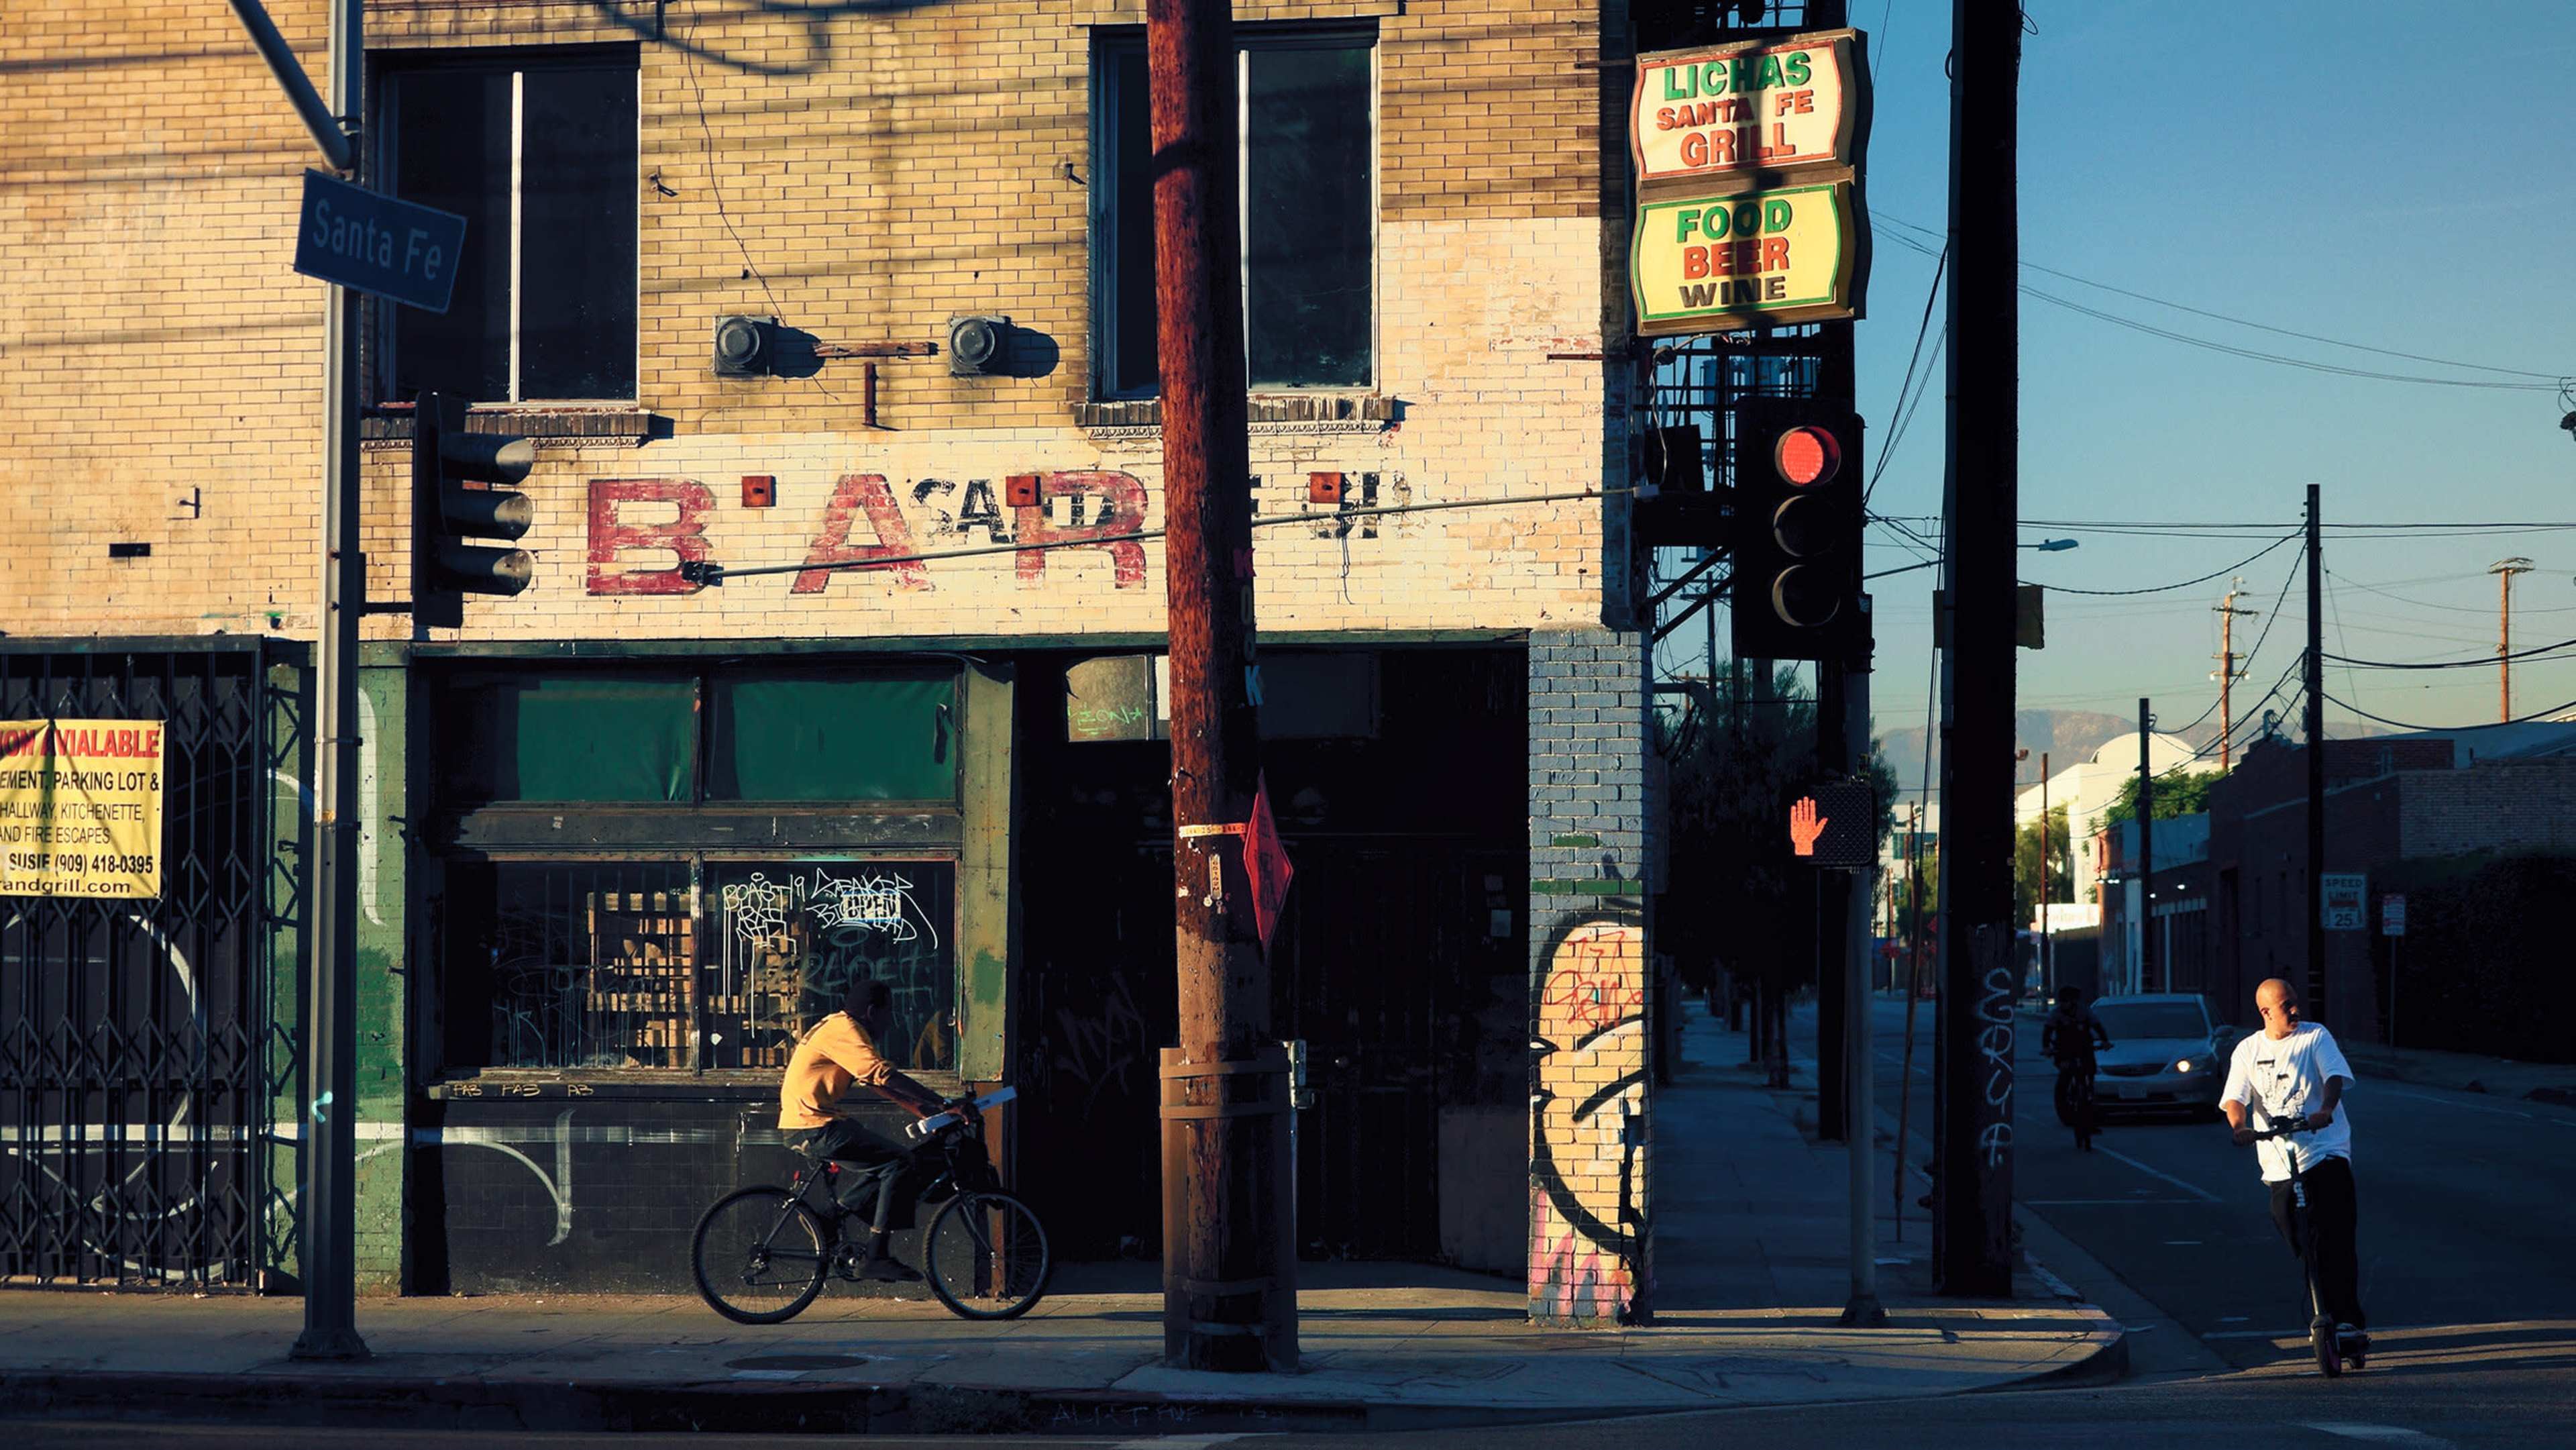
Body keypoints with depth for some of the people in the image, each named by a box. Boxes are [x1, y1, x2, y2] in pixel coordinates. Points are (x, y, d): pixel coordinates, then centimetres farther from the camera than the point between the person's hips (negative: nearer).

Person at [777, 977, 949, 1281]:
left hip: (802, 1126, 11)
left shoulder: (838, 1028, 19)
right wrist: (944, 1104, -20)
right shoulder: (843, 1030, -13)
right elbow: (886, 1077, -22)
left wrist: (925, 1112, 11)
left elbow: (876, 1084, 19)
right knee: (898, 1163, -12)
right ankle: (876, 1258, -13)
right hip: (814, 1128, -11)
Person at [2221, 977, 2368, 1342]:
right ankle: (2324, 1315, 22)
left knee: (2337, 1237, -15)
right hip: (2279, 1161, 3)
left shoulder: (2316, 1036, 3)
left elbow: (2335, 1076, -12)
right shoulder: (2248, 1051, 9)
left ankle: (2347, 1316, -15)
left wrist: (2326, 1110, -33)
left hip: (2327, 1149, -3)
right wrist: (2240, 1127, -24)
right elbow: (2235, 1098, -1)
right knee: (2302, 1245, 5)